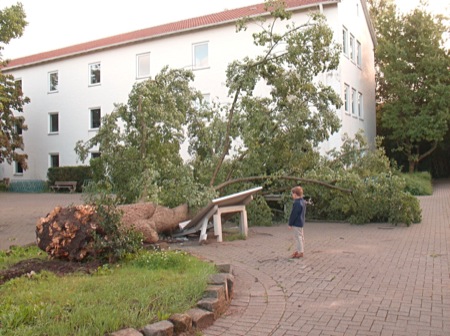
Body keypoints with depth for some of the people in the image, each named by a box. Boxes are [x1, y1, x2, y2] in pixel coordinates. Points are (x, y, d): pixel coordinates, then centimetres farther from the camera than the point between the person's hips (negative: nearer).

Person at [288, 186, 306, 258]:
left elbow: (293, 215, -21)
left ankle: (300, 252, 3)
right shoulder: (303, 202, 8)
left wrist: (290, 224, -13)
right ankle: (298, 250, 28)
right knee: (300, 236, 17)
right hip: (301, 222, 10)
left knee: (298, 237, -3)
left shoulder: (297, 203, -23)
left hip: (296, 223, -10)